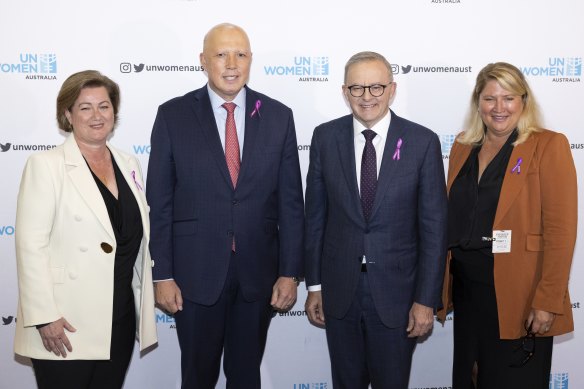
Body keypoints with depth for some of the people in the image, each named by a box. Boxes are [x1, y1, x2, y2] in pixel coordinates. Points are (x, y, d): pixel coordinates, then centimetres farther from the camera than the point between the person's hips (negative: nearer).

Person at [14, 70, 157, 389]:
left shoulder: (128, 164, 9)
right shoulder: (46, 165, -7)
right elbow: (30, 245, -12)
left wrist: (144, 309, 13)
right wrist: (44, 316, -17)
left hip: (120, 323, 5)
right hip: (67, 326, -5)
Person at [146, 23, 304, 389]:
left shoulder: (278, 116, 1)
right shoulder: (173, 115, -3)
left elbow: (290, 200, 1)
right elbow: (159, 201, -2)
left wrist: (290, 272, -2)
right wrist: (162, 274, -5)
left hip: (258, 271, 1)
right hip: (196, 271, -1)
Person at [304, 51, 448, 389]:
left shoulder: (423, 142, -8)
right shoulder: (325, 137, -2)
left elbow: (434, 227, -6)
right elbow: (316, 215, 3)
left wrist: (427, 299, -8)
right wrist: (314, 285, 4)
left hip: (396, 290, -1)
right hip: (339, 290, 2)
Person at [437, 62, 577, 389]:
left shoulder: (549, 146, -8)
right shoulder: (463, 146, 8)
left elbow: (560, 229, -13)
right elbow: (450, 218, 11)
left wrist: (548, 301, -17)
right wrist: (442, 282, 6)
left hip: (518, 297, -5)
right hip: (467, 289, 5)